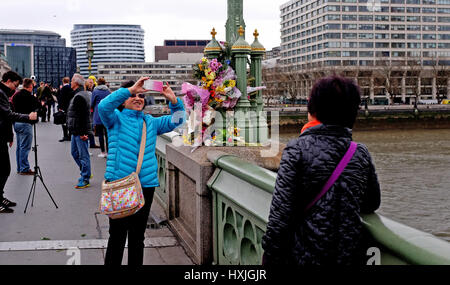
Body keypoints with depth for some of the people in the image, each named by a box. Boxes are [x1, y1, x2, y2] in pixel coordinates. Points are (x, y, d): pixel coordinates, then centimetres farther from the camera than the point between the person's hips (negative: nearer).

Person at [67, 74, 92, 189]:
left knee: (83, 155, -4)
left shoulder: (80, 97, -19)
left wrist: (83, 132, -24)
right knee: (75, 153, 19)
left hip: (80, 132, -11)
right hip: (76, 131, 11)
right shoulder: (79, 95, 16)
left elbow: (83, 116, -24)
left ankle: (85, 179, 2)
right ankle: (85, 173, 29)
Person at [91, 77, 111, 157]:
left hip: (99, 115, -3)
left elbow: (92, 104, 2)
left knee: (100, 134, 1)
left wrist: (94, 109, 21)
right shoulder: (108, 91, 5)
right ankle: (108, 151, 8)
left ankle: (103, 152, 0)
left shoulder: (95, 91, -5)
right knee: (107, 133, 7)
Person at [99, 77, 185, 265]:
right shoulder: (116, 118, 3)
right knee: (117, 235, -1)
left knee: (137, 236, 14)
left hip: (146, 185, 4)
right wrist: (131, 89, -24)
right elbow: (104, 106, -17)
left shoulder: (150, 122, 15)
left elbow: (176, 120, 10)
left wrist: (174, 101, -9)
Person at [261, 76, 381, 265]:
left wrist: (269, 259, -8)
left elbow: (280, 216, -15)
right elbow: (372, 205, 14)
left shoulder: (297, 150, -11)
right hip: (351, 256, 4)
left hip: (305, 256, -4)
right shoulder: (361, 153, 2)